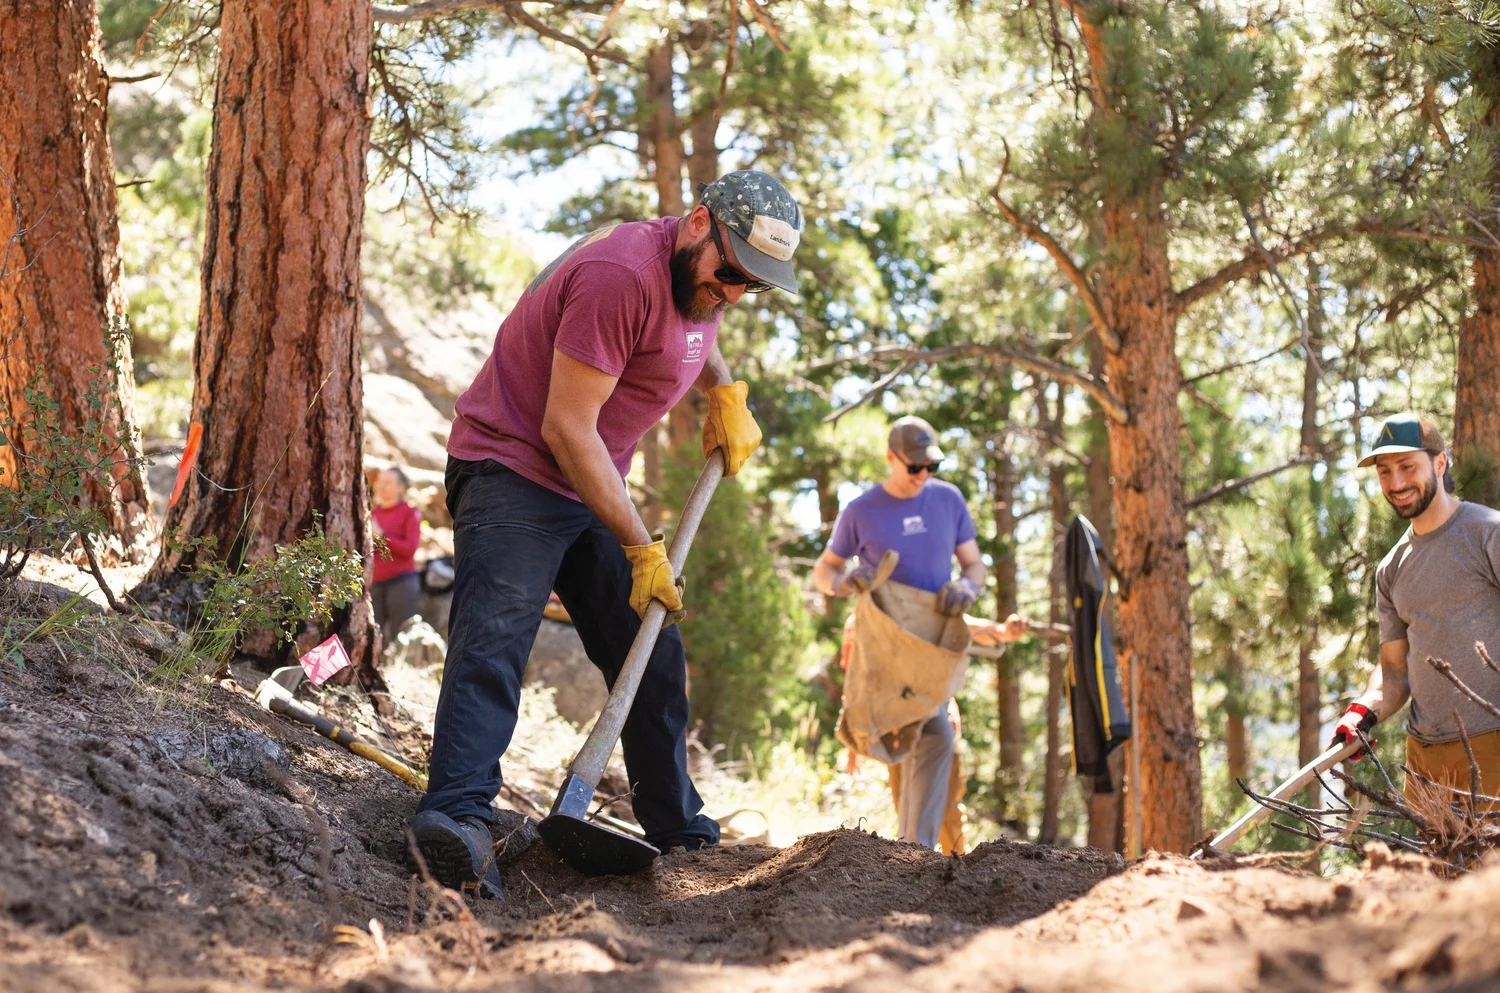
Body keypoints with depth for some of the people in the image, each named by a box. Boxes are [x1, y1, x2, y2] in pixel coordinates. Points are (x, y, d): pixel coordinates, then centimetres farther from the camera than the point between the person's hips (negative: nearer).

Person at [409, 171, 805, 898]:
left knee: (654, 656, 10)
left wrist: (725, 392, 12)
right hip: (513, 470, -9)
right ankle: (458, 817, -41)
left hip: (592, 490, 9)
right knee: (495, 636, -27)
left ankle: (678, 832, 21)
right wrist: (641, 548, -22)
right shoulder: (623, 274, -26)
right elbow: (567, 428, -26)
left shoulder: (702, 273, 3)